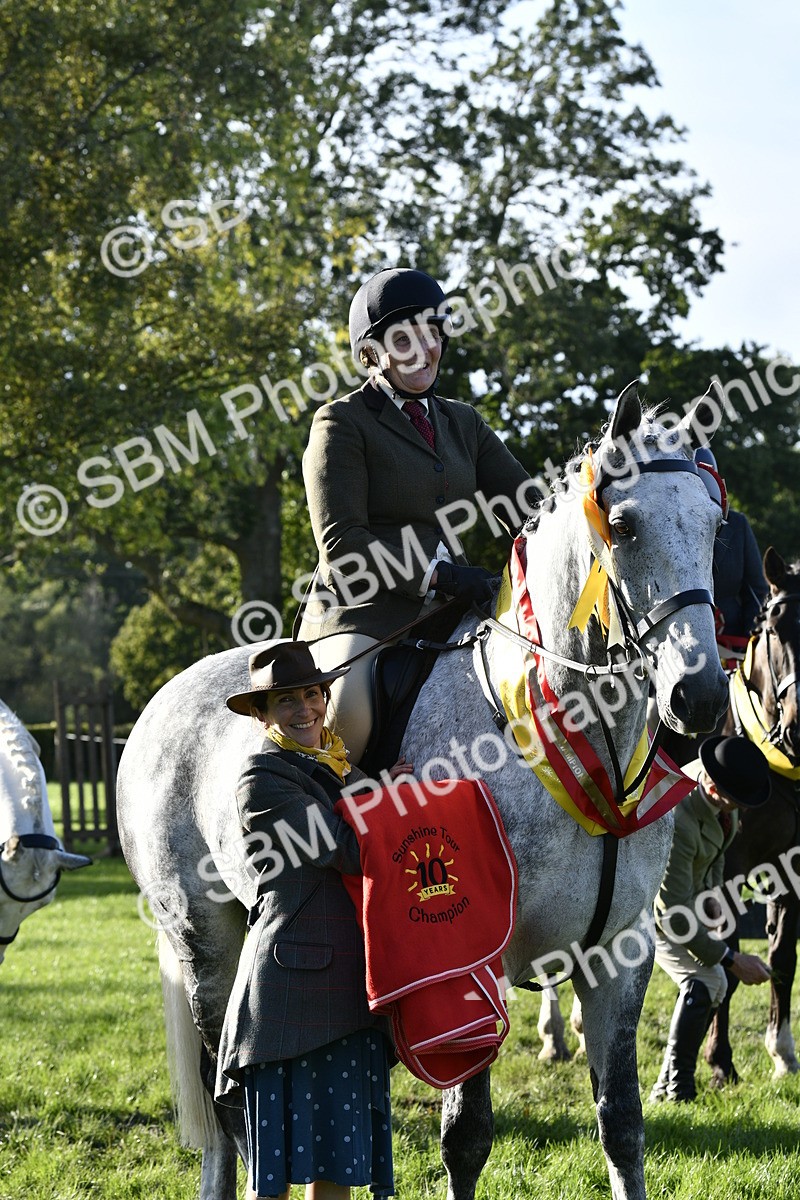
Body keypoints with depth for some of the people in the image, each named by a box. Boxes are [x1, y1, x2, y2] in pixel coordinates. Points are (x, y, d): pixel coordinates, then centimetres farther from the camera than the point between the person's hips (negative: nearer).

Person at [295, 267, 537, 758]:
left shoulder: (463, 423, 21)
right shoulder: (342, 422, 2)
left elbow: (530, 509, 16)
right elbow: (341, 543, -8)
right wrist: (438, 575, -17)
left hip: (446, 616, 7)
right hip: (364, 611, -6)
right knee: (348, 712, -36)